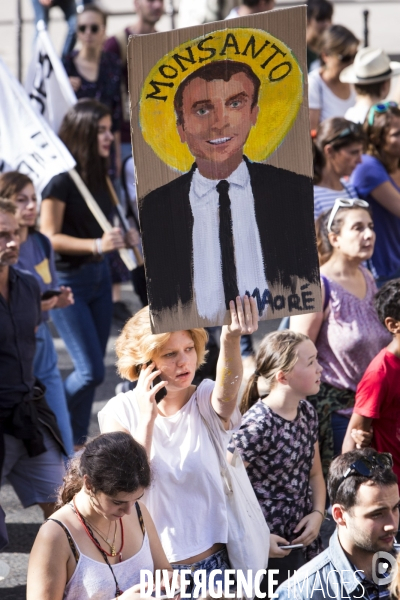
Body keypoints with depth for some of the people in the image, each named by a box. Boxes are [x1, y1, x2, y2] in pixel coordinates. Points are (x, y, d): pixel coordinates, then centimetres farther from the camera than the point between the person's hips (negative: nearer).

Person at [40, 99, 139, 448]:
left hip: (99, 275, 8)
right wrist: (97, 245, -27)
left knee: (92, 370, 9)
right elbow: (49, 237, -18)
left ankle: (77, 442, 19)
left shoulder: (98, 175, 8)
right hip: (68, 279, -8)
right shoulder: (61, 179, -16)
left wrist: (122, 239, 1)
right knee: (91, 372, -9)